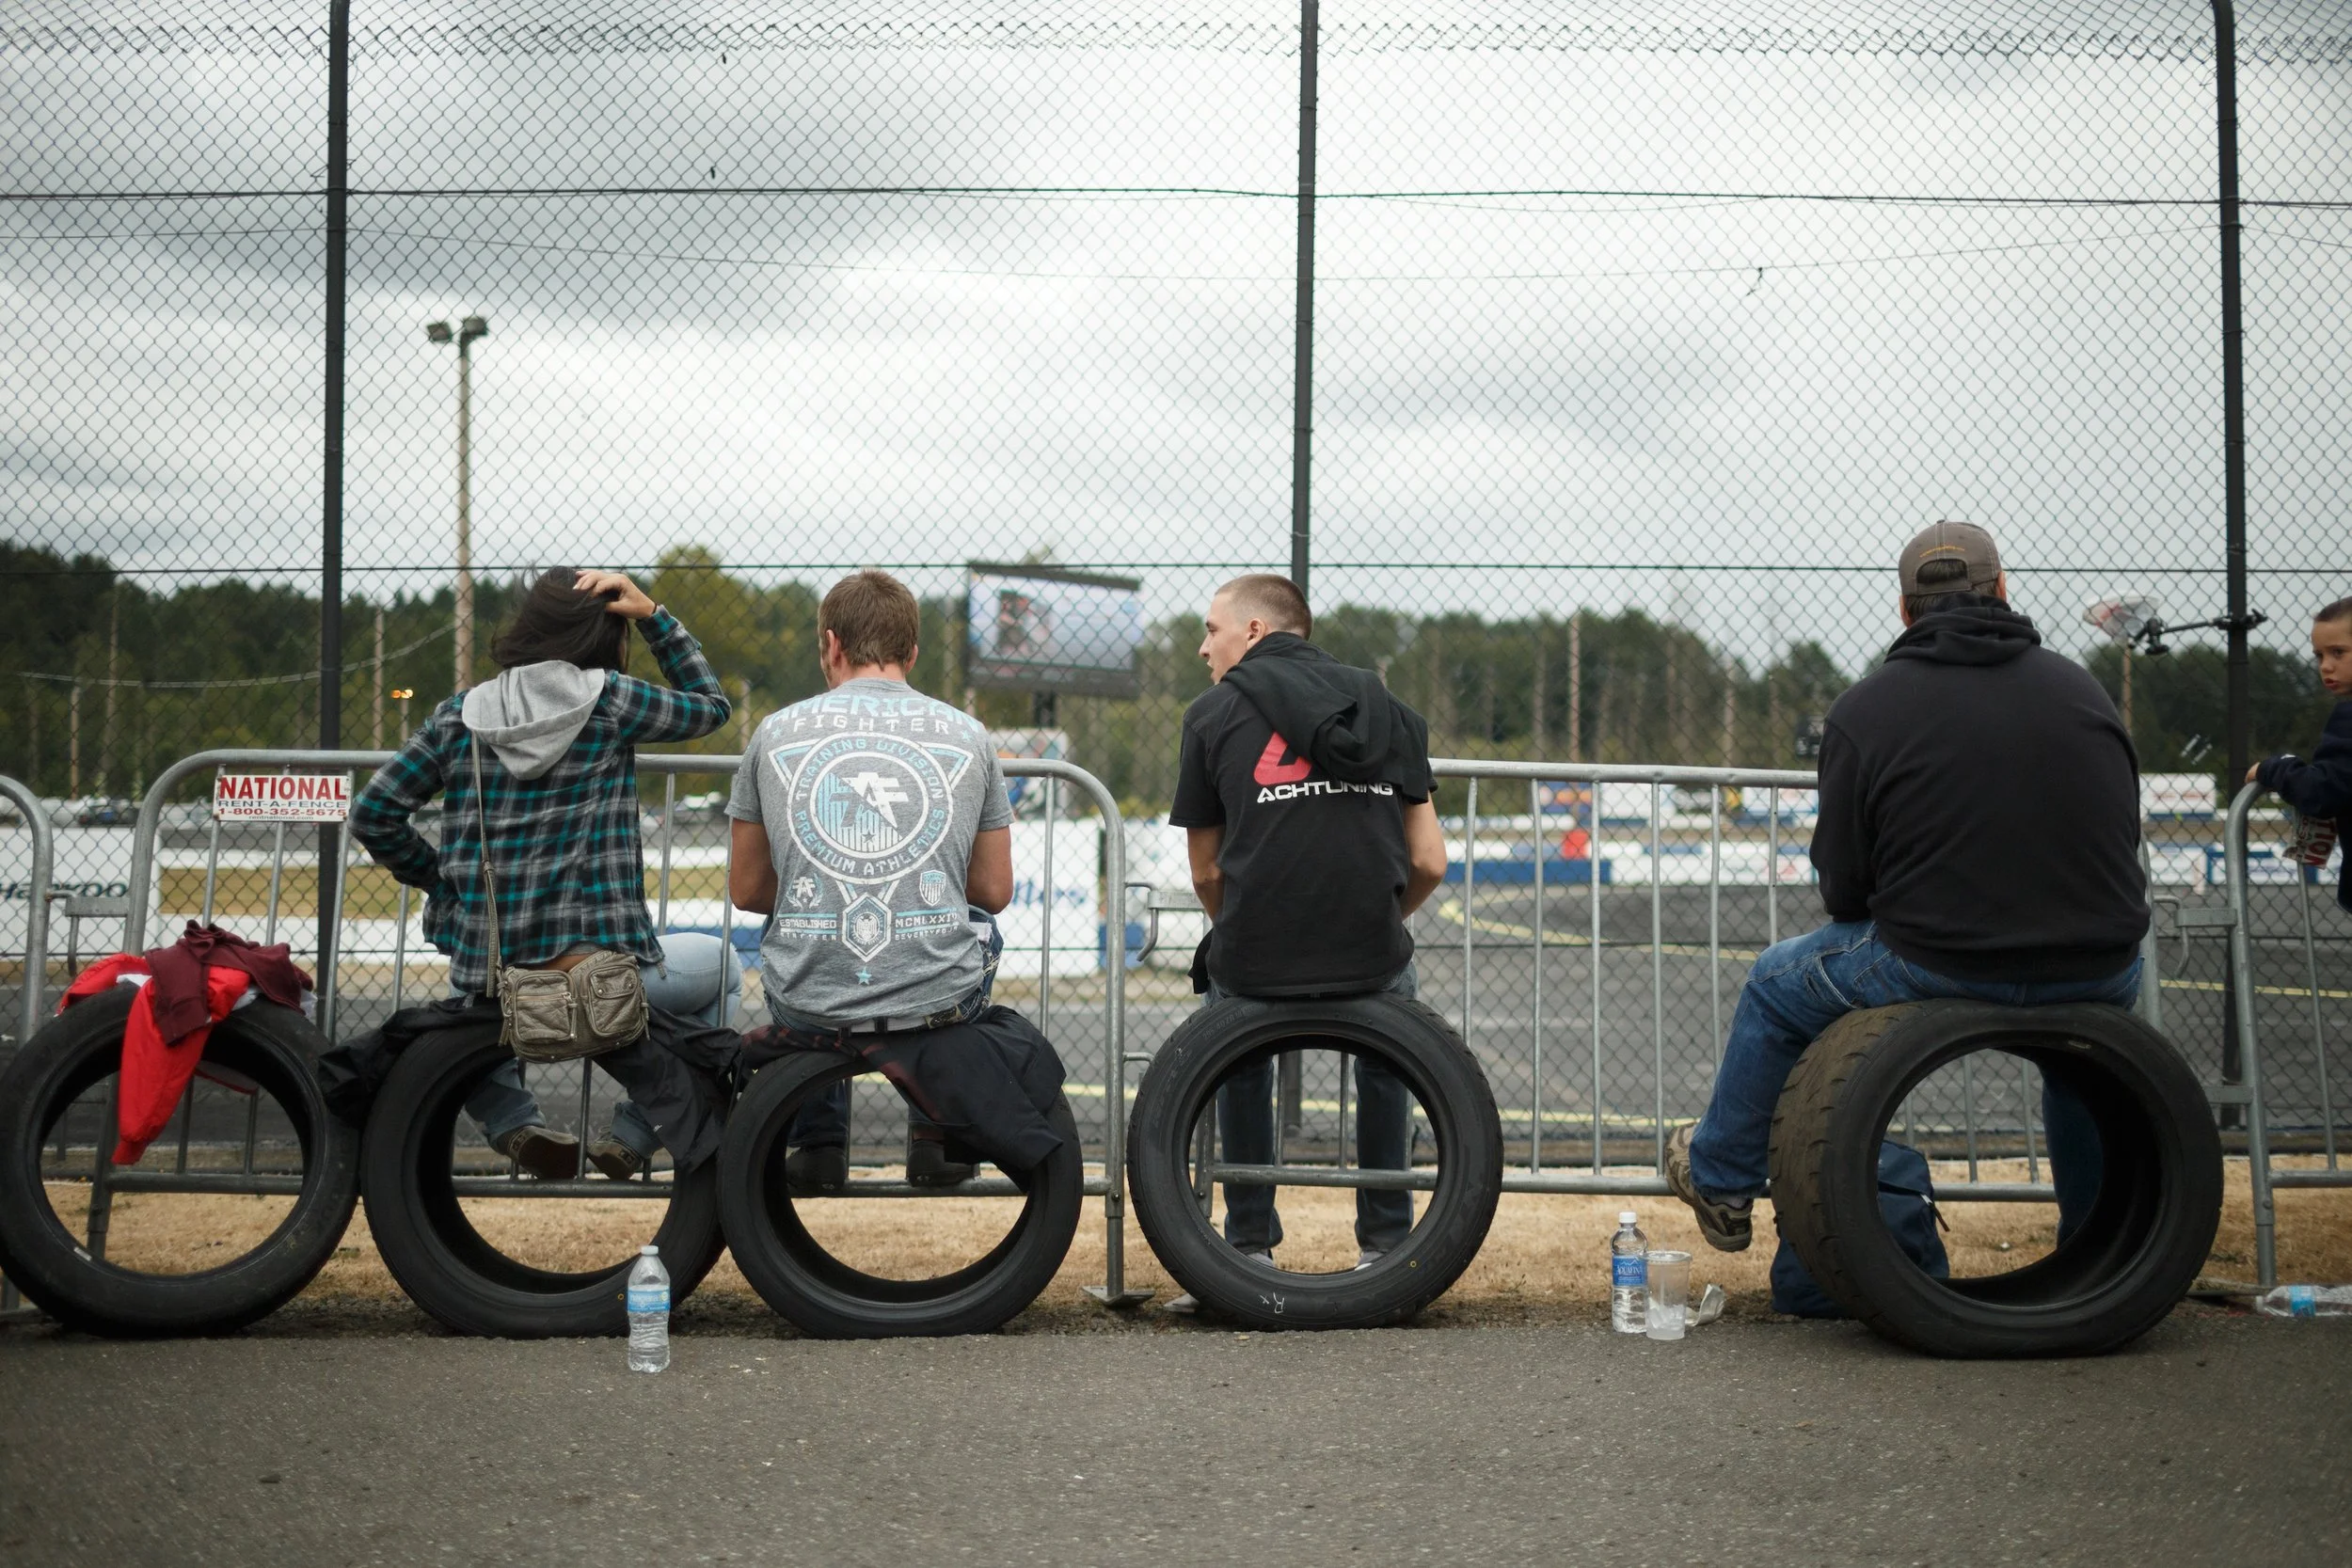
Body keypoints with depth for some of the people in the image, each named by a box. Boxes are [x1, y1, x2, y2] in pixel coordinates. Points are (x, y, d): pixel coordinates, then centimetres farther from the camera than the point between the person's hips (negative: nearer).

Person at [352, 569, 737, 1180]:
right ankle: (631, 1136, 15)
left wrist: (436, 877, 19)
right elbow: (711, 705, 13)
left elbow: (374, 814, 6)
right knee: (720, 965, 26)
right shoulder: (609, 699, -3)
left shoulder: (458, 715, 5)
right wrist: (653, 615, 11)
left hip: (485, 981, 3)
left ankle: (512, 1122, 16)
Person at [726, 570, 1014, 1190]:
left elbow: (746, 890, 11)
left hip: (811, 1009, 1)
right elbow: (995, 891, 10)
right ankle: (936, 1134, 26)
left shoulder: (776, 731, 3)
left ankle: (817, 1143, 27)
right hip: (938, 1001, 0)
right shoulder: (967, 733, 4)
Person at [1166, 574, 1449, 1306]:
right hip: (1370, 961, 2)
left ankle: (1250, 1251, 30)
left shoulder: (1215, 712, 8)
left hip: (1255, 967, -1)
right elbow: (1429, 863, 11)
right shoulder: (1387, 709, 15)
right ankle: (1385, 1249, 32)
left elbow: (1207, 873, 10)